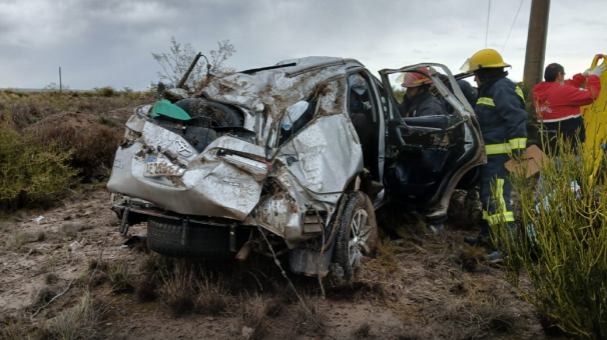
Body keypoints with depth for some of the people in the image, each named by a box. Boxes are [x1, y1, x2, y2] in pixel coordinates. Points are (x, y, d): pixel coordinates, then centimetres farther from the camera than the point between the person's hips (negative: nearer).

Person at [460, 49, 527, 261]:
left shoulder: (502, 88, -14)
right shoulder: (490, 90, 20)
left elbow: (516, 119, -23)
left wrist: (518, 149, -26)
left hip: (500, 157, -11)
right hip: (490, 156, 11)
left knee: (497, 199, -14)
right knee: (488, 196, 19)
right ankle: (487, 235, 32)